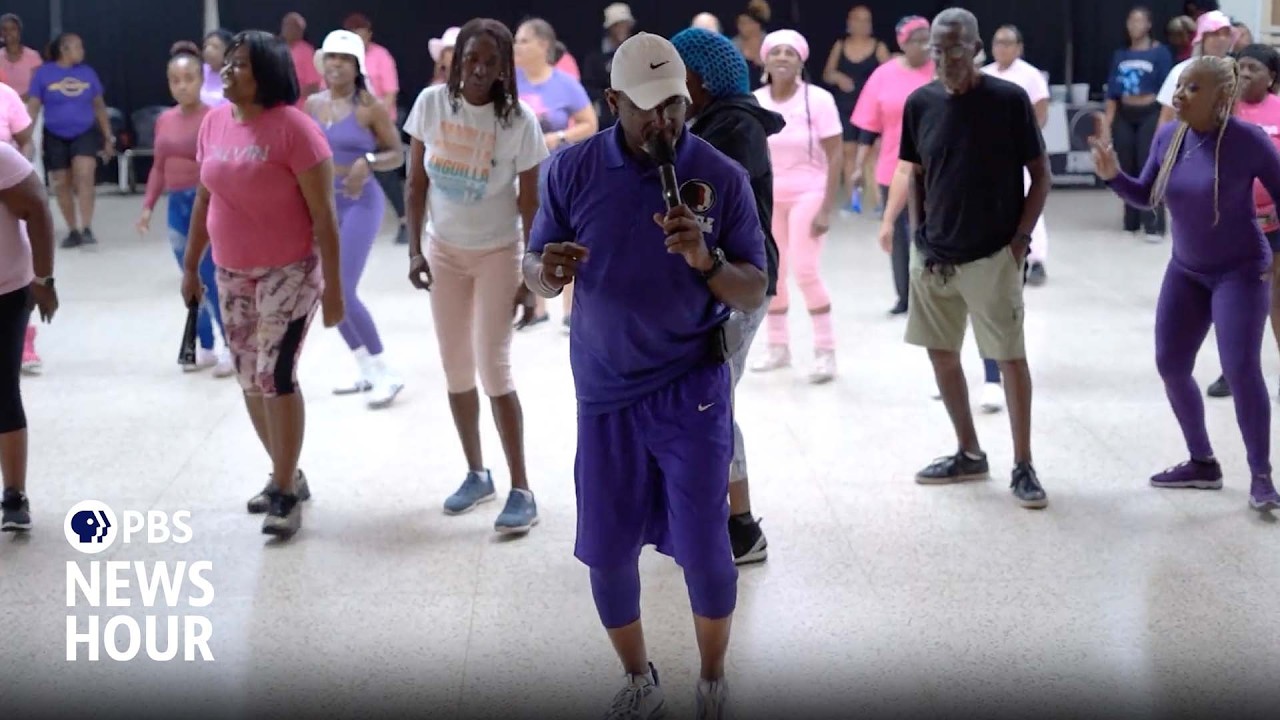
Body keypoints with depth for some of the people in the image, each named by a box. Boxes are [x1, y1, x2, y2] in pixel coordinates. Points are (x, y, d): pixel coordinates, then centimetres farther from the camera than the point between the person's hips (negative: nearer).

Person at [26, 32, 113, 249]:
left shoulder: (87, 72, 2)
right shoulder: (44, 73, -5)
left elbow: (99, 106, 10)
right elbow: (33, 107, -3)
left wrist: (108, 137, 11)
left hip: (85, 133, 0)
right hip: (55, 137, 0)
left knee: (84, 175, -19)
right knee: (61, 184, 7)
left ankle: (87, 229, -17)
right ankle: (73, 231, 21)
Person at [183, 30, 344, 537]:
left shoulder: (294, 128, -17)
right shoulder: (214, 123, 3)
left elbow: (323, 213, -15)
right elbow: (204, 199, 14)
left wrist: (333, 285, -16)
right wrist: (191, 265, 16)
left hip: (289, 272, -7)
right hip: (232, 274, 7)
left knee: (275, 375, -10)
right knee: (250, 378, 12)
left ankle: (286, 493, 3)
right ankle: (286, 475, 28)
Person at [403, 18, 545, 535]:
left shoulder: (519, 121, -16)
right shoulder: (431, 103, -9)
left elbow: (530, 203, -10)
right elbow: (417, 183, 0)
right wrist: (415, 249, -5)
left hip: (497, 253, -3)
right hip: (444, 251, 4)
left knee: (493, 368, -8)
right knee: (456, 370, 9)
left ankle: (521, 491, -1)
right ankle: (476, 474, 26)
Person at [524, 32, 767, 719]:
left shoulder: (721, 176, -9)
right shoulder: (572, 169, -6)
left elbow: (753, 292, -5)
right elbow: (533, 268, 0)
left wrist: (707, 260, -26)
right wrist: (547, 271, -24)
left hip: (692, 387, -2)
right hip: (604, 390, 2)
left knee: (703, 548, 0)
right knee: (606, 553, 8)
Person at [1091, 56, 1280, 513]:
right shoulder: (1168, 137, -4)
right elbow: (1146, 196, 7)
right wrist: (1114, 176, -11)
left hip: (1240, 271, -6)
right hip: (1185, 272, 6)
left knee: (1241, 369, -15)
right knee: (1170, 365, 7)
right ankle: (1203, 463, 23)